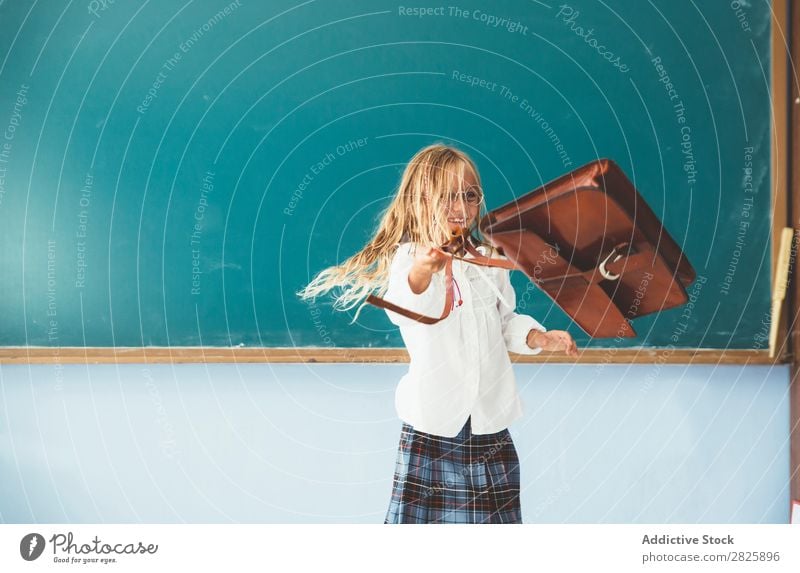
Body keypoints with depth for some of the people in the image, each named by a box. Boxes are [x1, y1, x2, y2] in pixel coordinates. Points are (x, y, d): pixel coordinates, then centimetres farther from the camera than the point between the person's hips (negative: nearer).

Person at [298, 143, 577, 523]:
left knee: (495, 514, 12)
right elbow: (402, 311, -32)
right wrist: (421, 272, -54)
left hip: (490, 417, 4)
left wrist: (538, 337, -4)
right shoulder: (407, 256, -10)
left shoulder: (490, 259, 8)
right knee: (421, 512, 1)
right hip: (432, 420, -4)